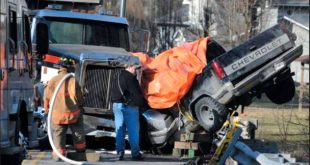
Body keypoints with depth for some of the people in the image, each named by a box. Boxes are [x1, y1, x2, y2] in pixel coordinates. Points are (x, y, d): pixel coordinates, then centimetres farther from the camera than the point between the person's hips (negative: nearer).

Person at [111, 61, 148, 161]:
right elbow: (137, 93, -13)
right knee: (133, 130, -2)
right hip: (129, 106, -8)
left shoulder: (117, 77, 16)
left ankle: (120, 153, 7)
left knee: (120, 131, 9)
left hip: (117, 105, 8)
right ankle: (135, 153, -2)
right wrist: (143, 103, -4)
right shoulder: (130, 78, -12)